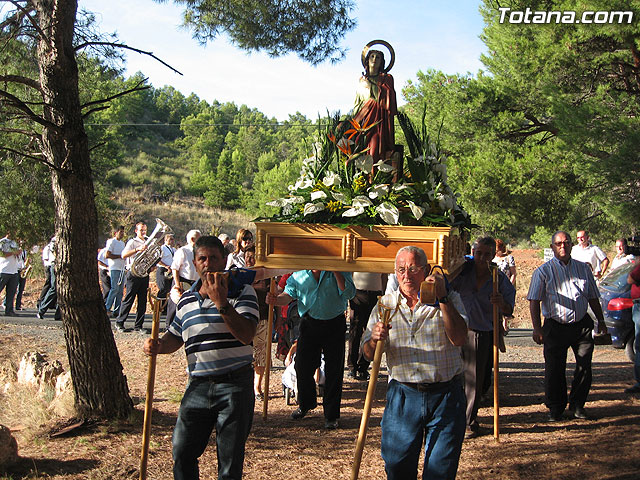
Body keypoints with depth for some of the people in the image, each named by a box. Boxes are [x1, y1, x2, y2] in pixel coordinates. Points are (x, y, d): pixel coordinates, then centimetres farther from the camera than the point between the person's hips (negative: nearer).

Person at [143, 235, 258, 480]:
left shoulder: (242, 291, -4)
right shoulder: (186, 300, 13)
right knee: (182, 453, 7)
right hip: (198, 385, 4)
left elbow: (246, 335, -16)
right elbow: (174, 337, 23)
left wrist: (222, 303, -24)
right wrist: (158, 345, 1)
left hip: (235, 386, -4)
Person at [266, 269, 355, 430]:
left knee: (334, 371, 2)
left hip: (334, 325, -2)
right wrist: (276, 299, -23)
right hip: (309, 324, 2)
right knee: (303, 368, 7)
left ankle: (331, 416, 14)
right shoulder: (299, 274, 6)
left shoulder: (340, 270, -1)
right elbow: (289, 294, -2)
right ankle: (305, 405, 33)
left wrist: (336, 272, -21)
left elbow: (349, 293, -13)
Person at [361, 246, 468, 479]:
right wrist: (374, 339, -19)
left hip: (445, 396, -1)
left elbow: (459, 338, -15)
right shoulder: (385, 304, 7)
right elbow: (368, 354, 4)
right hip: (402, 396, 1)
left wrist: (442, 298, -22)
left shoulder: (449, 299, 2)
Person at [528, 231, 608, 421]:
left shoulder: (583, 268, 12)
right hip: (555, 326, -3)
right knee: (554, 369, 0)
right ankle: (555, 407, 15)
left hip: (581, 325, 3)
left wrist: (601, 321, 15)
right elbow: (534, 301, -3)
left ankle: (577, 404, 20)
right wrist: (537, 328, -10)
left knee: (584, 367, 3)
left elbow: (593, 297, 19)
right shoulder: (543, 271, 1)